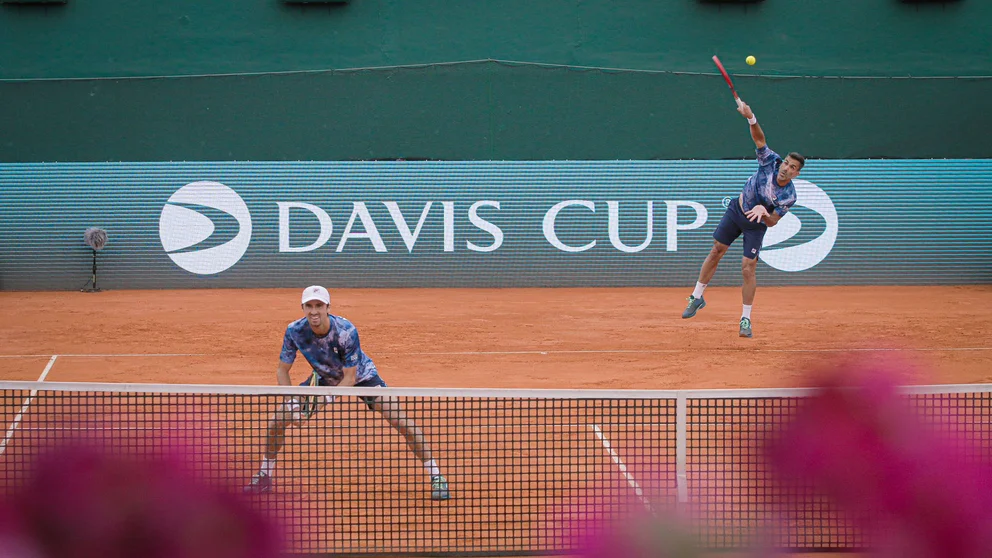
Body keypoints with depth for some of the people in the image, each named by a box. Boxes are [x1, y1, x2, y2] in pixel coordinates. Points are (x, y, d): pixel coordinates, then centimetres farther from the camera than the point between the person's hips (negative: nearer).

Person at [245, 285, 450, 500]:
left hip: (360, 376, -3)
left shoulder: (346, 331, -35)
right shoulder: (295, 331, -26)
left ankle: (436, 477, -7)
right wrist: (292, 404, -28)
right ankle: (264, 477, 14)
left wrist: (325, 399, -42)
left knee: (402, 422, -19)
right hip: (323, 378, 3)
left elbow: (350, 378, -28)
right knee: (277, 420, -8)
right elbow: (282, 370, -14)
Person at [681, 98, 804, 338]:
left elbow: (772, 222, -19)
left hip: (756, 225, -3)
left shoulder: (789, 196, -25)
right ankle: (697, 297, 26)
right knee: (716, 252, 9)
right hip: (736, 210, 3)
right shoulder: (771, 162, -21)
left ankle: (746, 319, -1)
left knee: (748, 268, -11)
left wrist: (763, 212, -40)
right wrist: (751, 118, -44)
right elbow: (760, 139, -26)